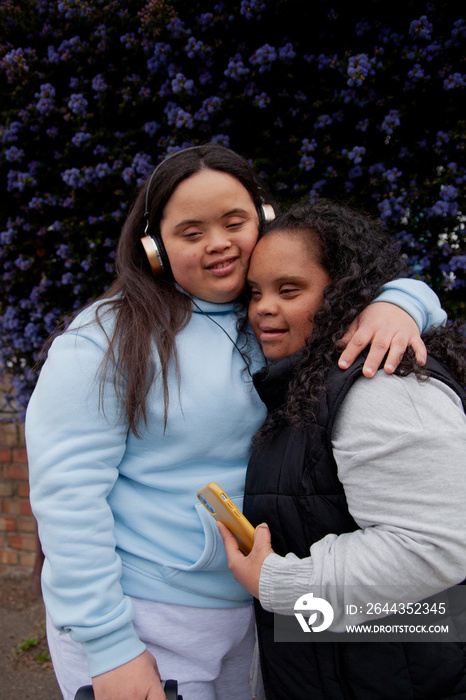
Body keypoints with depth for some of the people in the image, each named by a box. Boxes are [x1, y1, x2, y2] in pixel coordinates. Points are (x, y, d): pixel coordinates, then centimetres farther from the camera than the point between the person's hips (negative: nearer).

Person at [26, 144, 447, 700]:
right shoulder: (110, 336, -14)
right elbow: (66, 488, -18)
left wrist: (398, 303, -17)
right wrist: (108, 645, -20)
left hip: (241, 609, 6)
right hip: (136, 619, -5)